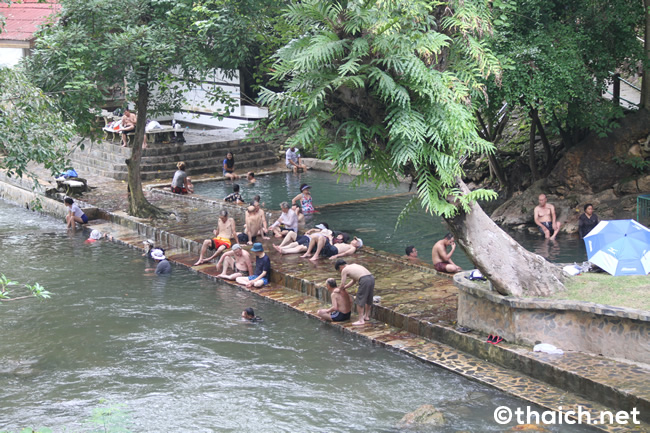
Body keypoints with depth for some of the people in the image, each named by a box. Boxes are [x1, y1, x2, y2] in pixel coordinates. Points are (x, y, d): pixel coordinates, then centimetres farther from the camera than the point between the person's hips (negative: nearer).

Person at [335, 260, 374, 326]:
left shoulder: (344, 270, 6)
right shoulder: (354, 265, 29)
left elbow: (342, 285, 5)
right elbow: (354, 280, 36)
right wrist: (344, 287, 38)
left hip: (364, 280, -8)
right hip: (371, 278, 8)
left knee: (360, 301, 2)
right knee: (368, 299, 23)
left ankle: (361, 320, 3)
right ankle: (367, 316, 39)